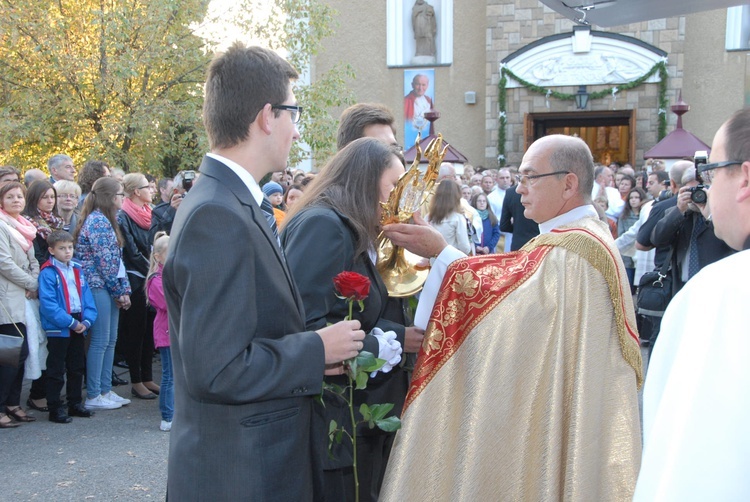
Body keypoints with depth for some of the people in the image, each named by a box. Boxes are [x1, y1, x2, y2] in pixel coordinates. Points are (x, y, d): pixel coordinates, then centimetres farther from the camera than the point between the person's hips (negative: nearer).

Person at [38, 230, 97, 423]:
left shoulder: (77, 270, 10)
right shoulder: (48, 273, -13)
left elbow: (87, 297, 9)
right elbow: (48, 304, -19)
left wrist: (86, 321, -7)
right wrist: (71, 322, -20)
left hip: (78, 327, 7)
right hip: (58, 329, -7)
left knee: (77, 368, 16)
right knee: (56, 370, 0)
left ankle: (75, 403, 27)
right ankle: (55, 409, 6)